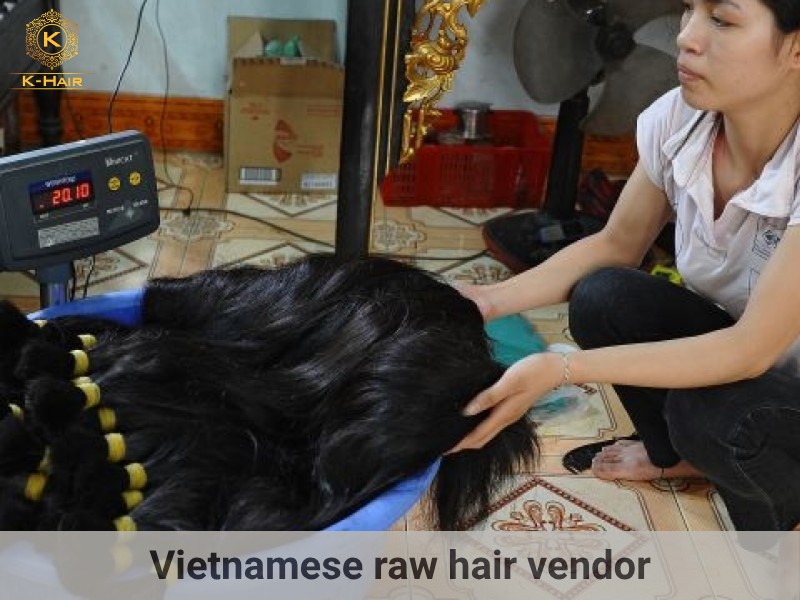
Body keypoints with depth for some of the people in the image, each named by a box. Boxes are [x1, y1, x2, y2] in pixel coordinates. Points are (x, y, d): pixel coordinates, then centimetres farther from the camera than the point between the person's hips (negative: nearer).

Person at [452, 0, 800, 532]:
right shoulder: (678, 118, -17)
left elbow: (752, 348, -32)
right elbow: (616, 246, -3)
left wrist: (563, 370, -40)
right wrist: (493, 299, -18)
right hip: (736, 344, 5)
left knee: (713, 416, -32)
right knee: (601, 297, -17)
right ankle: (675, 454, 12)